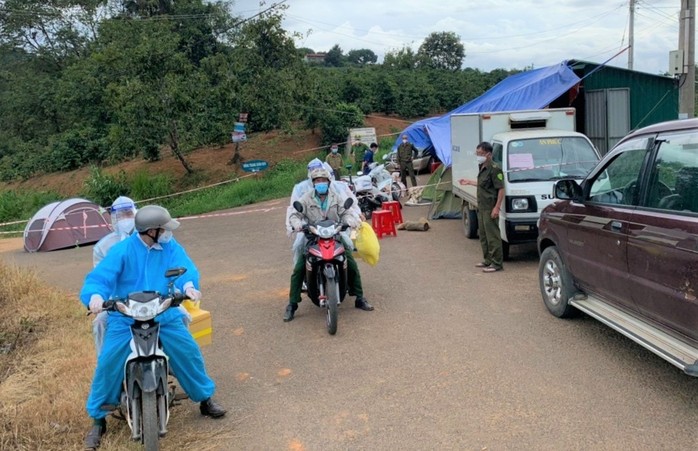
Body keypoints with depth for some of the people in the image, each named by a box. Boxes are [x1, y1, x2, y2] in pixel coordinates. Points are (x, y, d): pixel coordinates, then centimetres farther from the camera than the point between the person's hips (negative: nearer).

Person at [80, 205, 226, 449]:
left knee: (189, 352, -2)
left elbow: (185, 268, -12)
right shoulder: (121, 250, -10)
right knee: (107, 364, -11)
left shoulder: (171, 247, -1)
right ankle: (98, 419, 11)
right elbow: (99, 277, -14)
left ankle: (205, 399, 22)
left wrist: (188, 285, -36)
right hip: (125, 318, -2)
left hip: (164, 315, 3)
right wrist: (95, 295, -37)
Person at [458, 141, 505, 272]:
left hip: (490, 209, -10)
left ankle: (497, 263, 0)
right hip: (481, 207, 10)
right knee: (483, 236, 16)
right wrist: (469, 182, 32)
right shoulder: (482, 168, 13)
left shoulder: (494, 169, -16)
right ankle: (488, 260, 26)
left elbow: (501, 189, -18)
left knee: (493, 236, -6)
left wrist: (497, 207, -22)